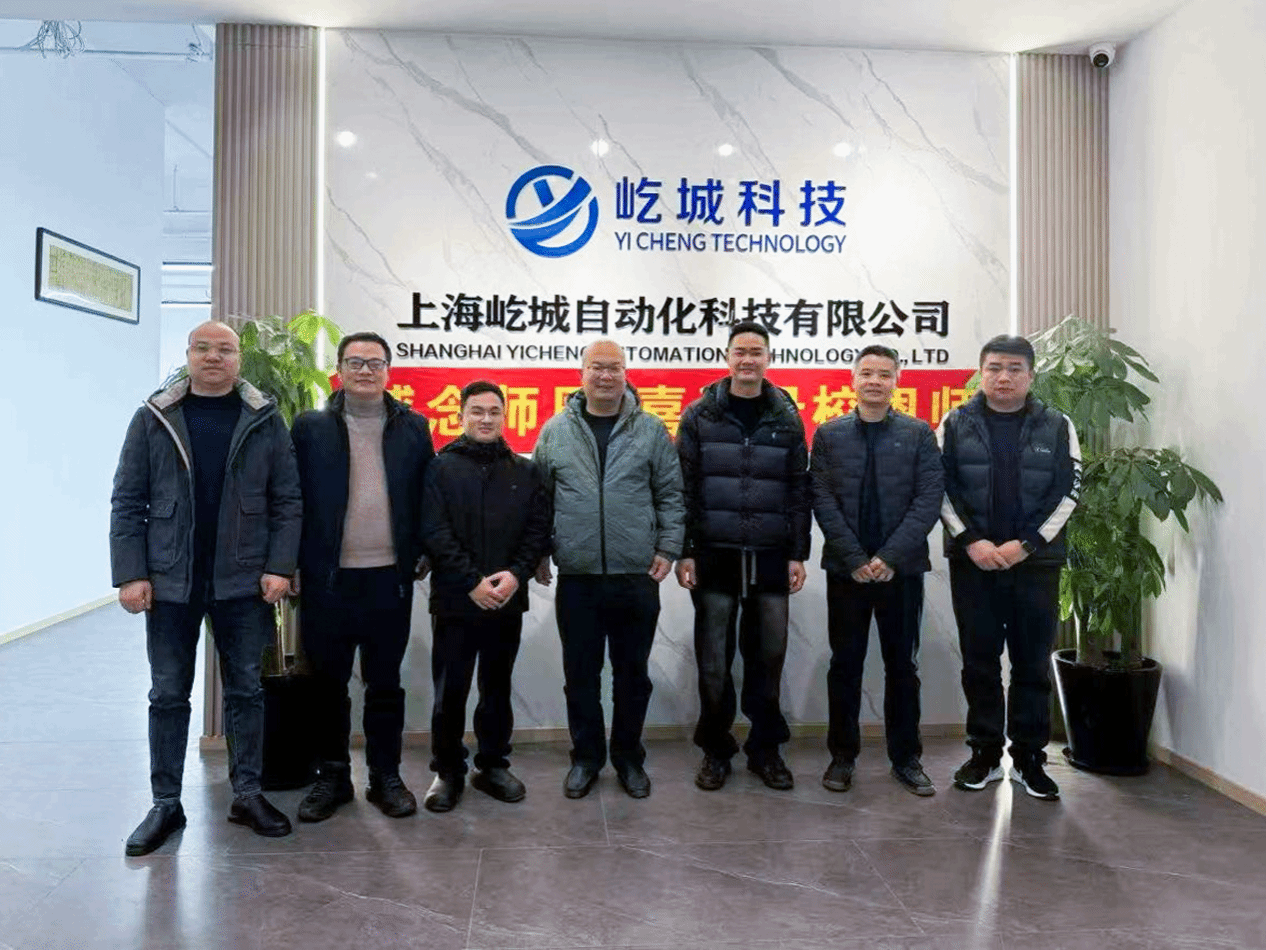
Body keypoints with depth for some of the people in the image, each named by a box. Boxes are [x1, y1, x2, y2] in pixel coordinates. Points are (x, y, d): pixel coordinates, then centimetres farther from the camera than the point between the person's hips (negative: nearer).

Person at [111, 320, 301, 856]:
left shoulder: (265, 420, 1)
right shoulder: (153, 419, 2)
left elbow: (286, 500, 0)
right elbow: (128, 502, 1)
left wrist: (279, 567, -8)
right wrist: (130, 574, -6)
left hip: (243, 582, 0)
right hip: (170, 582, 1)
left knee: (246, 690, 9)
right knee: (168, 695, 10)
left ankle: (247, 795, 23)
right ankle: (165, 805, 24)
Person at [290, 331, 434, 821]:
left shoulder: (413, 427, 6)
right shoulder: (310, 427, 3)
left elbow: (429, 495, 8)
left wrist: (423, 553, 3)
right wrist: (293, 564, -2)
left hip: (389, 578, 0)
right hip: (327, 578, 0)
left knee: (385, 684, 11)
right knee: (328, 683, 11)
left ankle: (386, 776, 23)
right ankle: (331, 776, 27)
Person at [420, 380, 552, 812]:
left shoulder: (525, 472, 8)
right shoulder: (441, 468, 0)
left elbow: (538, 529, 4)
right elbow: (435, 532, -8)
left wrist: (516, 574, -11)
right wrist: (472, 581, -14)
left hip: (507, 601, 3)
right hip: (455, 601, -2)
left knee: (497, 689, 14)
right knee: (450, 691, 5)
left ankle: (493, 765, 28)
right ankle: (447, 771, 21)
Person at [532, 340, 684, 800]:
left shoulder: (651, 430, 2)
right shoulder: (555, 431, 4)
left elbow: (671, 494, 4)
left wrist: (667, 547, -3)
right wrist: (538, 553, 5)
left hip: (637, 577, 0)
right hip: (576, 578, 1)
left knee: (632, 673, 12)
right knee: (580, 674, 11)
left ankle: (629, 758, 29)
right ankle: (586, 757, 29)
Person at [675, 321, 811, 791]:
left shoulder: (787, 417, 6)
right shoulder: (700, 415, 1)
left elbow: (798, 490, 6)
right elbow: (684, 487, -1)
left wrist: (798, 553, 1)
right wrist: (684, 550, -6)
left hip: (771, 557, 2)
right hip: (715, 556, -1)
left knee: (768, 658, 8)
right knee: (713, 660, 5)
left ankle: (765, 748, 23)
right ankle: (716, 749, 21)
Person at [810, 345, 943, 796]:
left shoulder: (919, 434, 2)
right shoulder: (829, 434, 3)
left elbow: (929, 499, -5)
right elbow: (823, 501, -2)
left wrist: (890, 556, -13)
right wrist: (856, 559, -10)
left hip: (902, 568, 0)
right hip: (846, 568, 0)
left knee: (903, 665, 9)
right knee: (845, 664, 8)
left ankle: (906, 758, 22)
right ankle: (842, 756, 20)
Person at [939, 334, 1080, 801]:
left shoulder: (1057, 427, 4)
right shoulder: (956, 424, 3)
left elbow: (1068, 491, 0)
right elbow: (940, 488, 0)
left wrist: (1027, 544, -10)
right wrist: (970, 541, -11)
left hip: (1036, 562, 0)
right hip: (972, 561, 0)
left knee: (1033, 663, 6)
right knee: (979, 661, 7)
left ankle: (1029, 757, 19)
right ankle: (985, 753, 19)